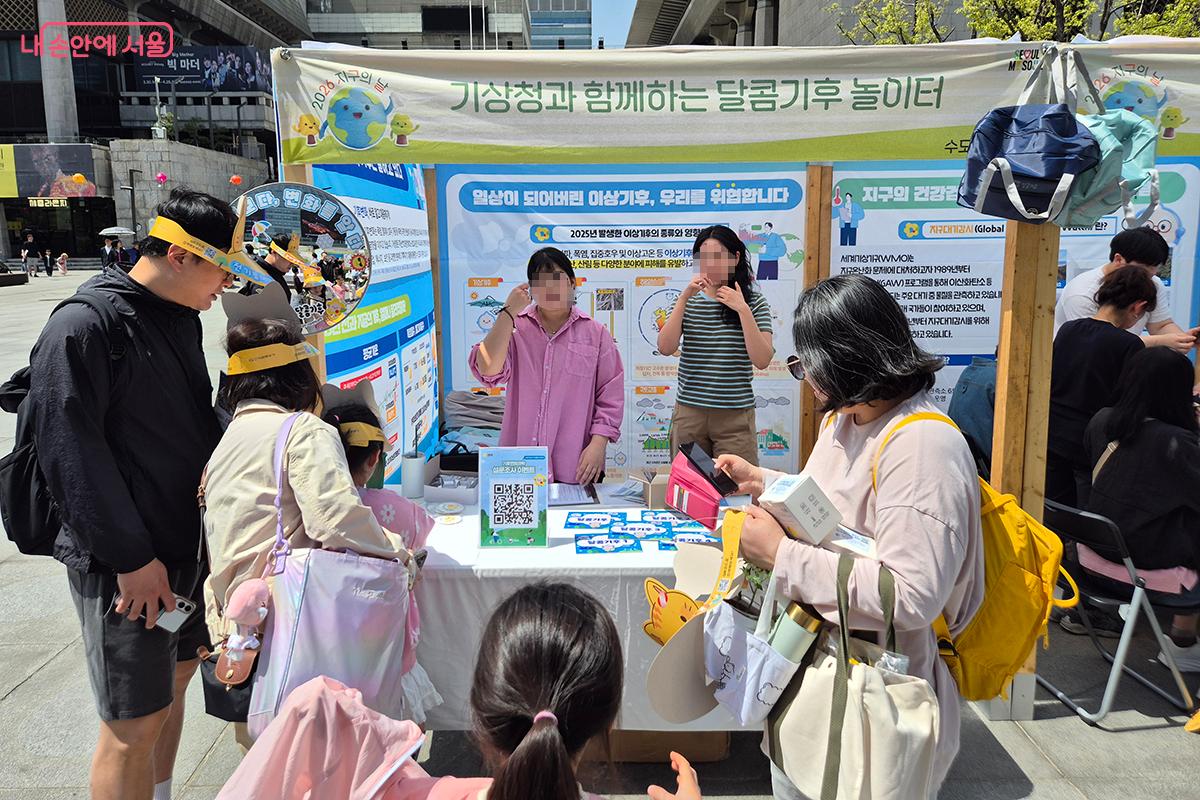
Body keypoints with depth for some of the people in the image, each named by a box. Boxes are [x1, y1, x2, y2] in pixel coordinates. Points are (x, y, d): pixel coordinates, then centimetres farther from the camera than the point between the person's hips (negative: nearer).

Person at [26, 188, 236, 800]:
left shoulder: (182, 318, 9)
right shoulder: (82, 328, -17)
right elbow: (71, 455, -20)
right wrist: (133, 557, -18)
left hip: (187, 541, 8)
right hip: (123, 565, -8)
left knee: (173, 682, 21)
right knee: (134, 724, 1)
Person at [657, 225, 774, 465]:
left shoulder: (754, 303, 2)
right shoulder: (688, 301, 7)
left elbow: (762, 361, -10)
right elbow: (665, 348, -9)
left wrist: (742, 310, -16)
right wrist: (684, 297, -14)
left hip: (735, 417, -1)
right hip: (689, 412, 2)